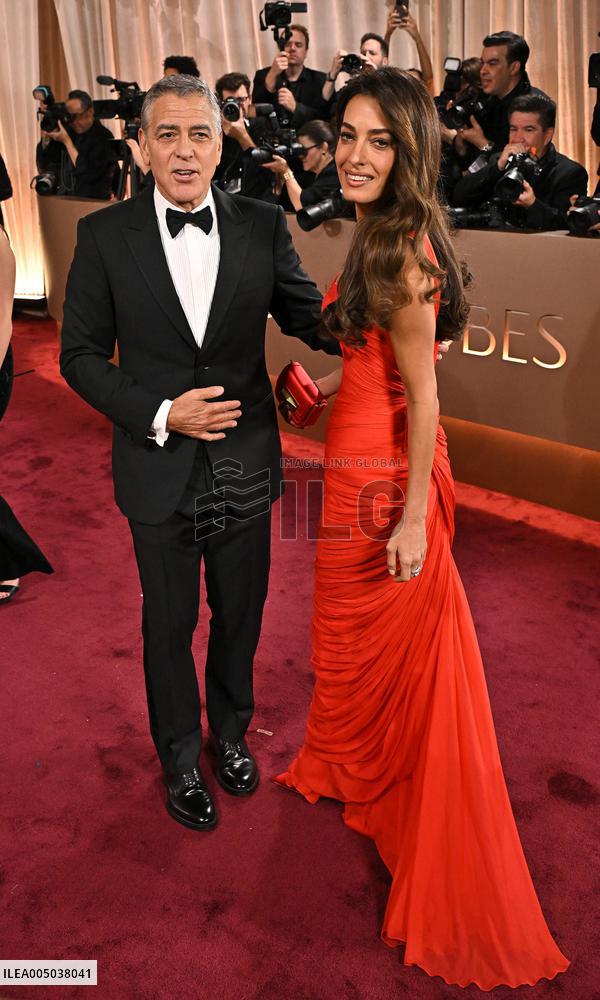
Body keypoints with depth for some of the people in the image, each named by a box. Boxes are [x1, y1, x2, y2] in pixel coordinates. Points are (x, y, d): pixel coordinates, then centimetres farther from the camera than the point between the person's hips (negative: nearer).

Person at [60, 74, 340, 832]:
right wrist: (158, 414, -18)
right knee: (169, 626, 15)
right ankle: (181, 760, 40)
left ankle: (230, 733, 46)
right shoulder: (105, 236, -7)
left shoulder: (263, 227, -3)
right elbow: (81, 355, -4)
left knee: (240, 615, 18)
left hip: (245, 464, 2)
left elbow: (311, 319, 1)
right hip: (161, 471, -1)